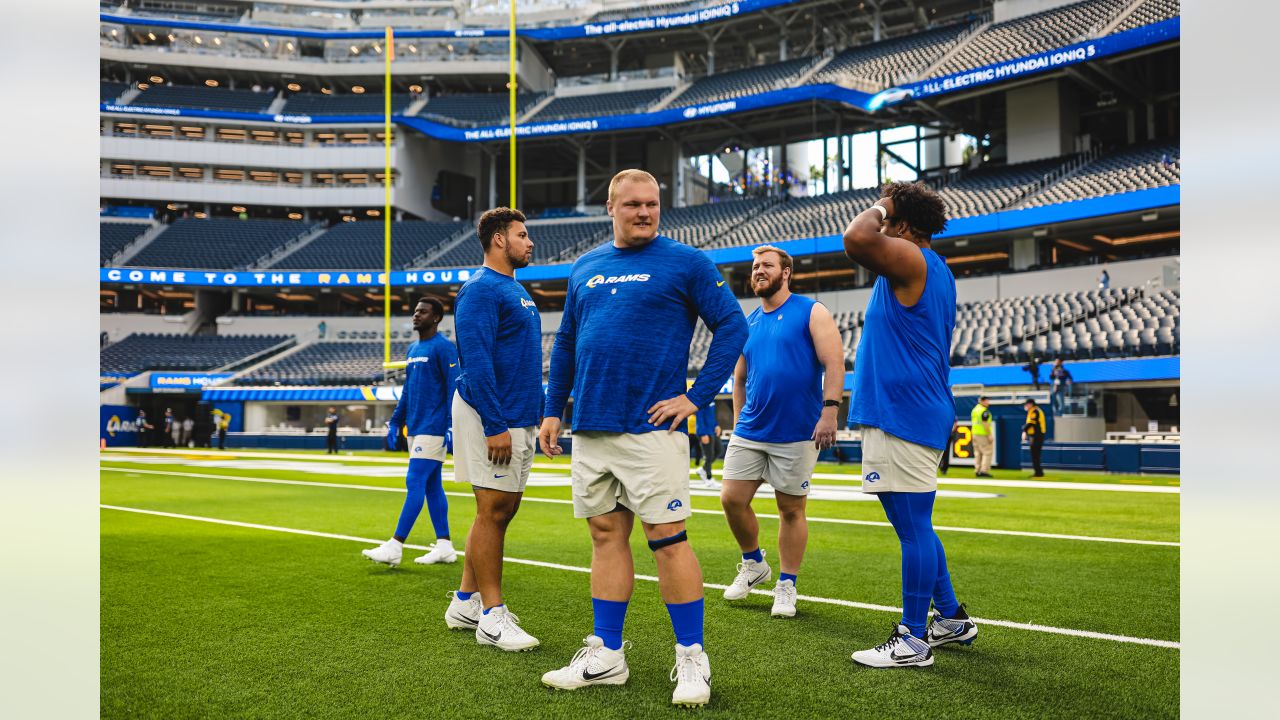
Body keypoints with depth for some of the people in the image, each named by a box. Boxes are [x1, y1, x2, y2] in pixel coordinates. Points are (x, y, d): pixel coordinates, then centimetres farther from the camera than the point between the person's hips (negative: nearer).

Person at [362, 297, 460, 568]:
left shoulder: (444, 348, -10)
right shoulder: (412, 350, 17)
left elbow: (454, 388, -15)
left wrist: (451, 427, -21)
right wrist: (394, 423, 19)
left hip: (432, 429, -9)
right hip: (414, 429, 9)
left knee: (415, 483, -10)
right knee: (432, 487, 9)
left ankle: (395, 547, -10)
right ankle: (444, 546, 13)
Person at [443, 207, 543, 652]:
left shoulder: (515, 290, 18)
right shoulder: (481, 290, -12)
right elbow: (476, 360, -20)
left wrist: (535, 414, 17)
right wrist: (495, 426, -23)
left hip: (518, 416, 10)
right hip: (493, 417, -10)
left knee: (502, 510, 13)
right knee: (493, 511, -5)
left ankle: (466, 602, 23)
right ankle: (492, 618, 3)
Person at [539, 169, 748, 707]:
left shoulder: (686, 262, -1)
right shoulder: (584, 268, 14)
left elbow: (732, 326, -4)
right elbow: (566, 344, 20)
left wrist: (697, 397, -10)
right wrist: (553, 410, 15)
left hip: (650, 427, -5)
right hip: (590, 430, 5)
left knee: (667, 539, -3)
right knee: (606, 535, 10)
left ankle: (691, 658, 10)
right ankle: (606, 656, 20)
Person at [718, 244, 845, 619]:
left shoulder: (811, 312, -2)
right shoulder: (748, 323, 14)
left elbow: (834, 364, -10)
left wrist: (829, 412, -20)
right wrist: (738, 423, 17)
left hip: (797, 433, -5)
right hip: (750, 431, 5)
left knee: (791, 509, 4)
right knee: (732, 498, -1)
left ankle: (786, 586, 17)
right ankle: (753, 563, 23)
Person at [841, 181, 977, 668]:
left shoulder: (910, 260, -13)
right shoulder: (935, 271, 19)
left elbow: (856, 239, -31)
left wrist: (879, 209, -12)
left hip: (902, 417, -11)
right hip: (917, 414, 11)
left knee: (913, 529, -3)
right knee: (914, 527, 19)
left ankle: (913, 641, 5)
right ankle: (951, 619, 30)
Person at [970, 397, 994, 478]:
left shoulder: (974, 410, 14)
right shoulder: (984, 411, -13)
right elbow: (985, 423, -19)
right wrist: (989, 435, -18)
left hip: (974, 434, 9)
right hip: (983, 434, -9)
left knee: (978, 453, 12)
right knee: (988, 452, -4)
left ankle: (977, 471, 11)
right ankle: (984, 471, -10)